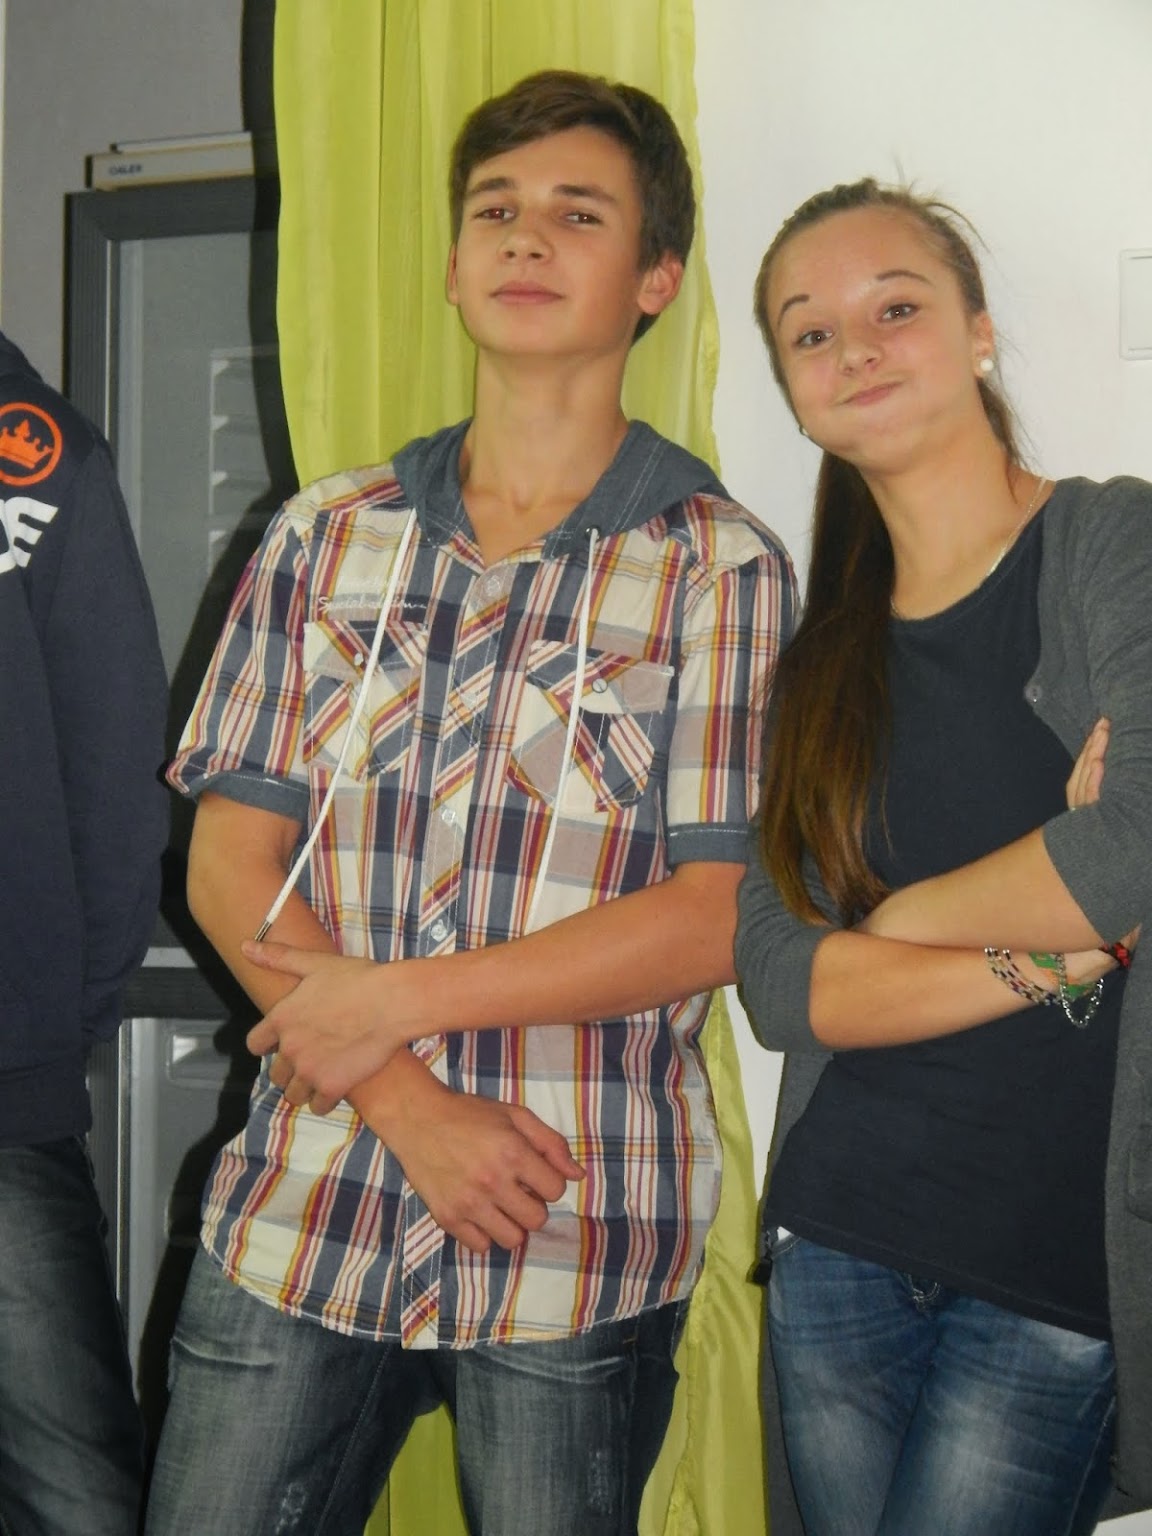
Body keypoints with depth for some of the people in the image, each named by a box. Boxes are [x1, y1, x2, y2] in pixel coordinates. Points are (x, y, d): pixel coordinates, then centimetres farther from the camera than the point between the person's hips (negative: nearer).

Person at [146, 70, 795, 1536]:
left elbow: (716, 916, -8)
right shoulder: (323, 538, 7)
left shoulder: (720, 569, -2)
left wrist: (396, 998, -12)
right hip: (301, 1217, 3)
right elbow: (230, 862, 3)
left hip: (579, 1237, -2)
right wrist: (407, 1105, -9)